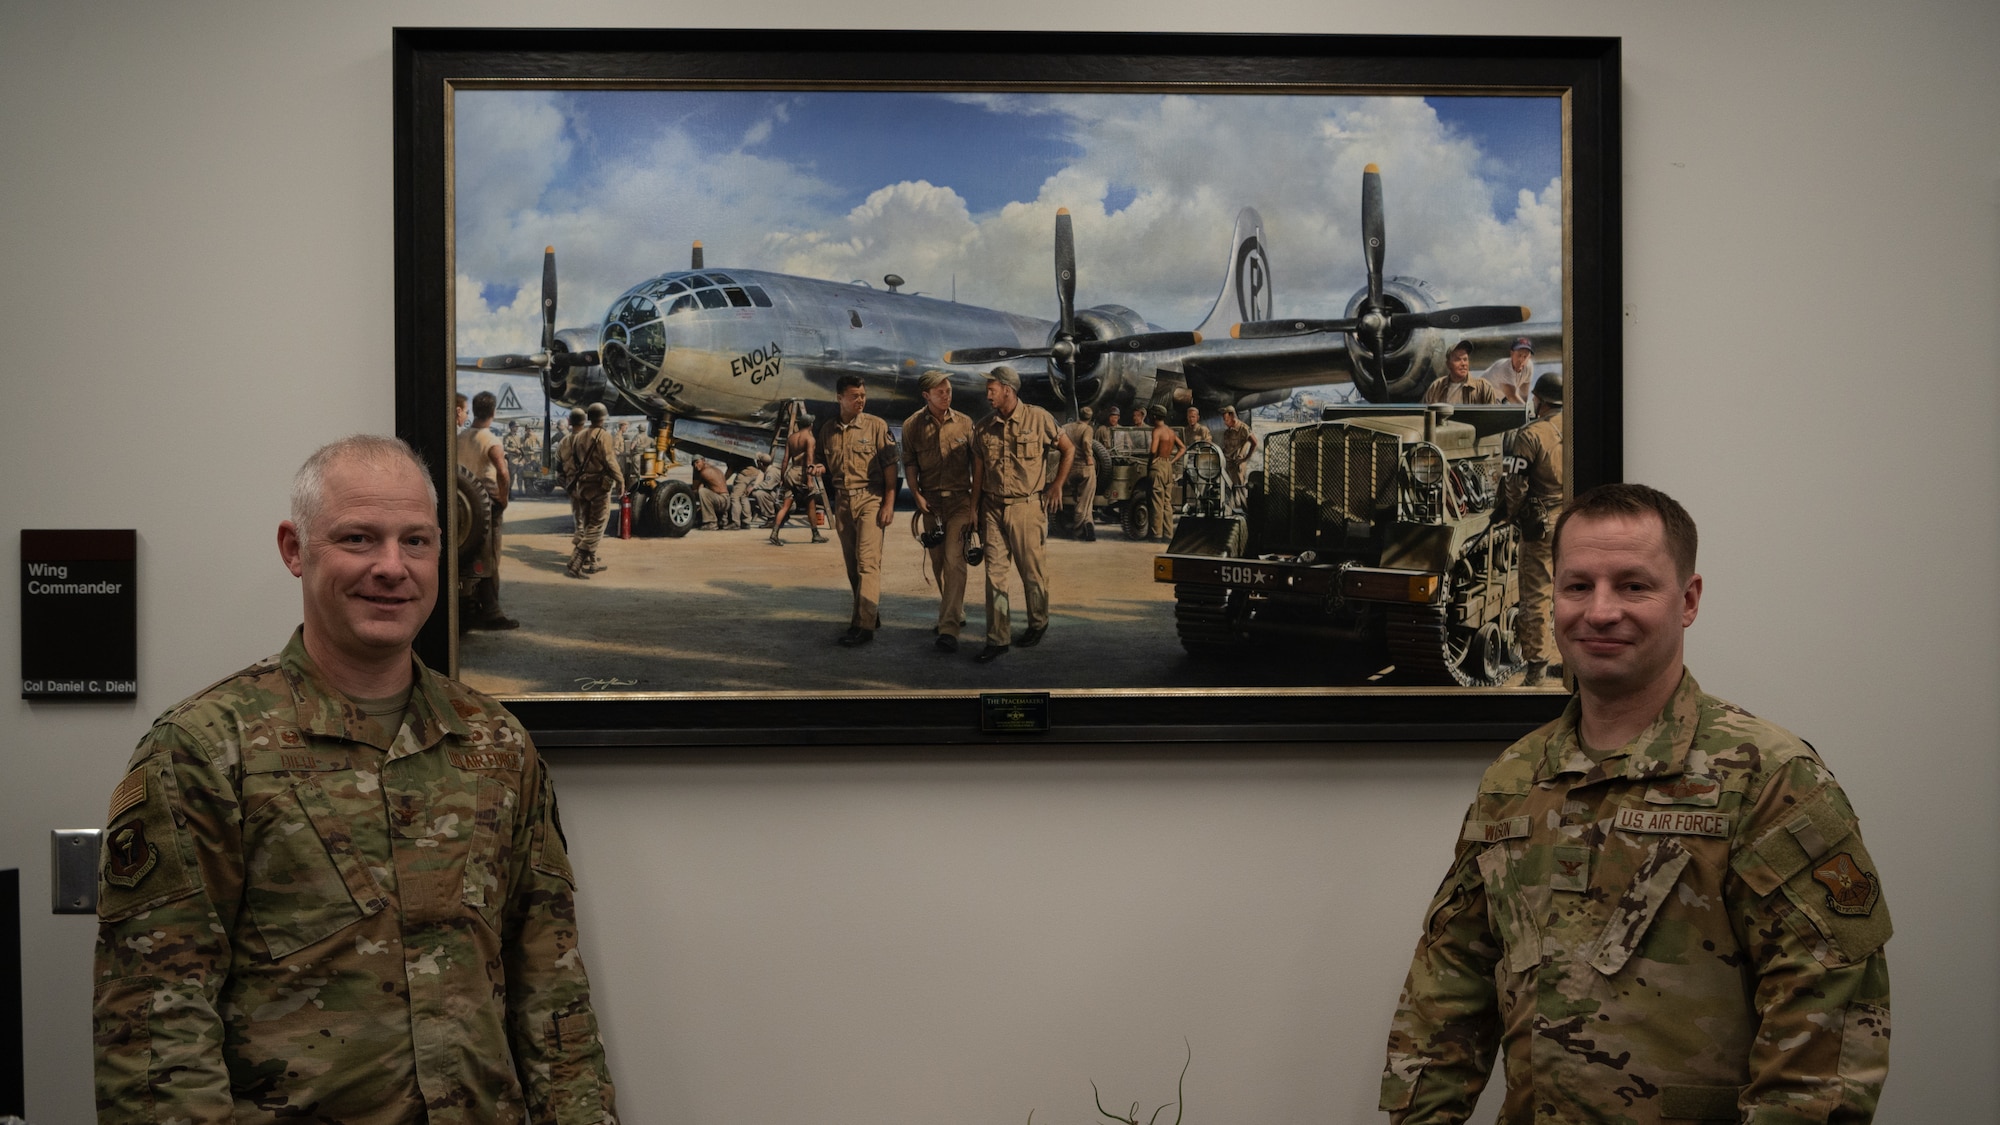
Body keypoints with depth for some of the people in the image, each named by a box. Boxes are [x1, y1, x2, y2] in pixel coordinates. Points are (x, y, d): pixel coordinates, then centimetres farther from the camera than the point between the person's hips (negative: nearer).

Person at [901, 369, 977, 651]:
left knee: (954, 560, -13)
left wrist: (976, 498, -1)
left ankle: (948, 629, -18)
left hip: (959, 500, -3)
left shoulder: (964, 423, 1)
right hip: (930, 502, 3)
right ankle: (956, 614, 30)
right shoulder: (912, 425, 2)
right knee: (938, 562, 10)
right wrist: (916, 494, -5)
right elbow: (909, 462, 7)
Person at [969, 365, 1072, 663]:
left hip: (1027, 506, -3)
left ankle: (1038, 624, 30)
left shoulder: (1038, 418, -5)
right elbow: (978, 471, 10)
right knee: (995, 573, -1)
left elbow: (1068, 449, 6)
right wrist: (974, 510, 7)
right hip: (993, 508, 3)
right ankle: (997, 639, 3)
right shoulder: (983, 427, 6)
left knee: (1032, 570, 7)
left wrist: (1057, 485, 0)